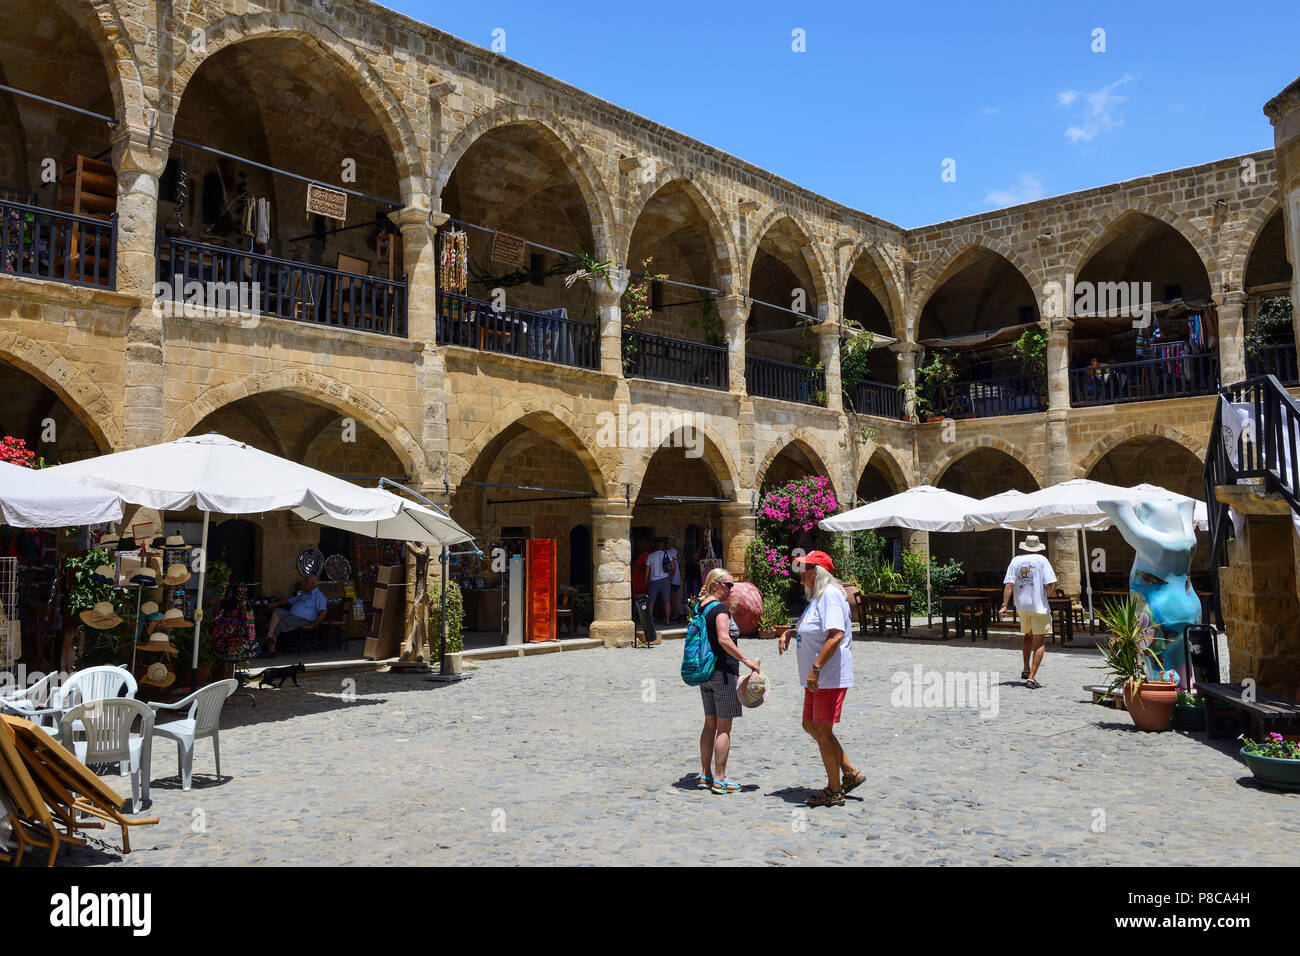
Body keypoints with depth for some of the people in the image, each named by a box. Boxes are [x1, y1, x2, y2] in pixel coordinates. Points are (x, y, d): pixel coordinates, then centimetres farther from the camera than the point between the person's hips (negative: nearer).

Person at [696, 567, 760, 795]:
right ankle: (720, 780, 1)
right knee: (724, 727, -2)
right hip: (723, 672, -9)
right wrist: (747, 660, -25)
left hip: (705, 671, 9)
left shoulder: (702, 607, 11)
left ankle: (706, 774, 21)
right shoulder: (720, 608, -15)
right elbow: (724, 639, -27)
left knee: (710, 724, 15)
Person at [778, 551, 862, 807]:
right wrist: (790, 632, 12)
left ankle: (834, 791, 12)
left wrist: (816, 668, -30)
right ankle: (851, 774, 25)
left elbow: (836, 634, -28)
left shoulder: (830, 595, -17)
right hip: (817, 678, 11)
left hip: (830, 677, -11)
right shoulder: (816, 596, 15)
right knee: (810, 726, 16)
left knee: (823, 732, -1)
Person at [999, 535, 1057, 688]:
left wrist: (1004, 605, -8)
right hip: (1039, 606, -4)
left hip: (1021, 605, 4)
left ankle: (1026, 670, 26)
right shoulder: (1041, 560, -5)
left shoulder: (1015, 561, 3)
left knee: (1027, 635, 26)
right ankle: (1031, 677, -5)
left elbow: (1009, 584, -5)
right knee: (1039, 642, 2)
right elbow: (1049, 583, -12)